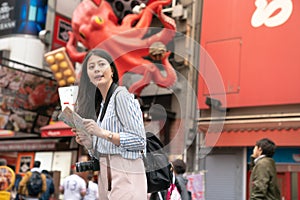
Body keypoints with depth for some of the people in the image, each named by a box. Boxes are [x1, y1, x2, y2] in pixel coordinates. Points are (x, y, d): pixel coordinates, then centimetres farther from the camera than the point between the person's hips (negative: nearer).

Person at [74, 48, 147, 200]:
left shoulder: (122, 96, -7)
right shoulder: (99, 104, 16)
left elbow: (139, 141, -15)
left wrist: (103, 133, -19)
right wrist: (89, 143, -1)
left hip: (125, 175, -7)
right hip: (105, 175, 7)